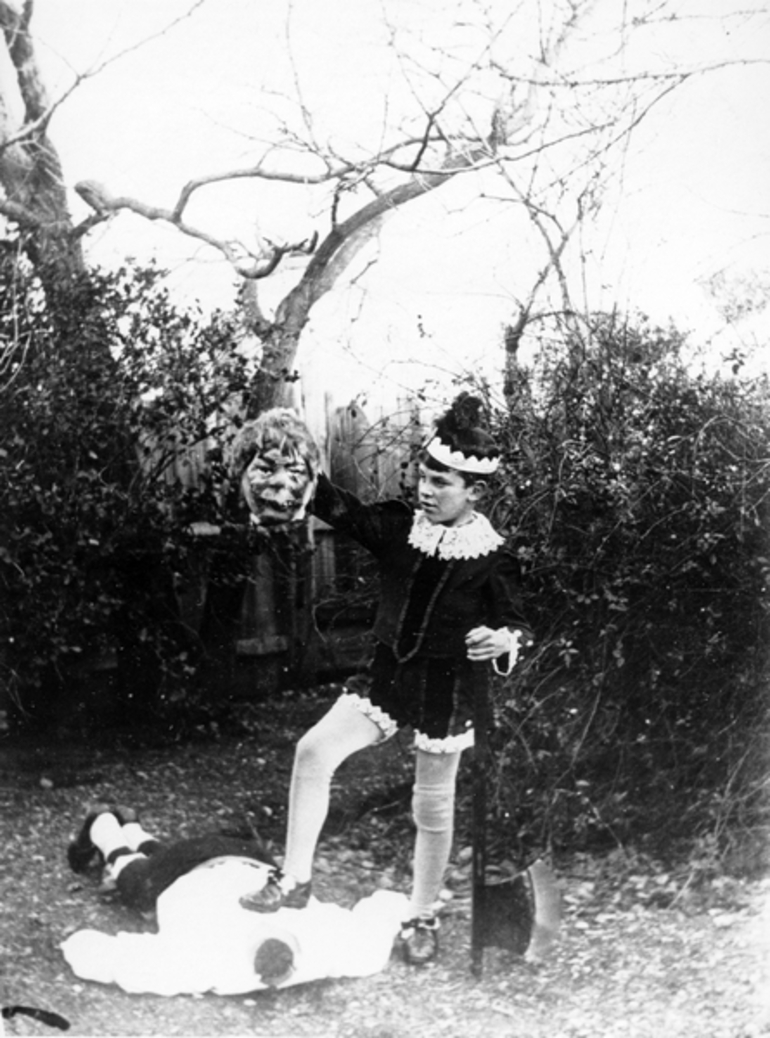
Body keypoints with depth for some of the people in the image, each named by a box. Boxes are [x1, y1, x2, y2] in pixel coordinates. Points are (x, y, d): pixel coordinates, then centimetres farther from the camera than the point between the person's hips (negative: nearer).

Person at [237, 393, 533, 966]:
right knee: (314, 751, -14)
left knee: (433, 807, 9)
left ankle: (422, 918, 29)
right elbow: (342, 510, -14)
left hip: (447, 688, -3)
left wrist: (505, 641, -32)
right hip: (387, 672, 3)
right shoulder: (398, 526, -1)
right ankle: (295, 878, -2)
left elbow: (516, 623, -8)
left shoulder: (493, 558, -10)